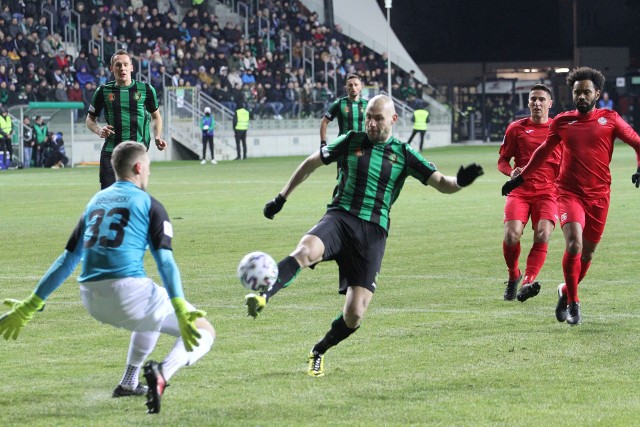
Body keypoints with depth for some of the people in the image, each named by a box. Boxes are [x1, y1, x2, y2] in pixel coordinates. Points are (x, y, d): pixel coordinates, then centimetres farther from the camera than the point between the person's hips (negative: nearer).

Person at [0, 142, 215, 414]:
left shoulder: (96, 202, 20)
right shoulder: (149, 205, 3)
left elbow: (68, 259, 19)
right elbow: (165, 261, -10)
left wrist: (31, 305, 24)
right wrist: (181, 310, -19)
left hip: (91, 300, 7)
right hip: (129, 292, -7)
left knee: (152, 315, 38)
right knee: (204, 333, 5)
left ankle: (129, 383, 30)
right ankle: (162, 373, -24)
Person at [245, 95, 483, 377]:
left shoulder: (403, 154, 8)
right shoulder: (352, 141, 9)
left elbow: (441, 184, 4)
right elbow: (311, 163, 21)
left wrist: (459, 182, -20)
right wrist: (282, 197, 22)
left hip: (373, 233, 0)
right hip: (340, 218, 0)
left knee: (354, 316, -7)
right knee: (305, 251, -38)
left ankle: (318, 352, 19)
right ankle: (262, 297, -51)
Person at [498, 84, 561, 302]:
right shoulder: (516, 128, 9)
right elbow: (502, 160, 13)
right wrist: (511, 171, -10)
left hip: (548, 192, 0)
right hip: (520, 191, 0)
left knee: (542, 236, -22)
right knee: (512, 235, -18)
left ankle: (527, 282, -27)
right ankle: (513, 276, 8)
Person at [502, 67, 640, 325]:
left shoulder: (609, 119, 3)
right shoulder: (562, 122, 6)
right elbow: (543, 152, 21)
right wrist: (520, 179, 23)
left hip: (599, 195, 1)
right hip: (569, 192, -1)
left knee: (588, 253, 7)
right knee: (574, 244, -21)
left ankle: (566, 291, 34)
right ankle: (573, 303, -8)